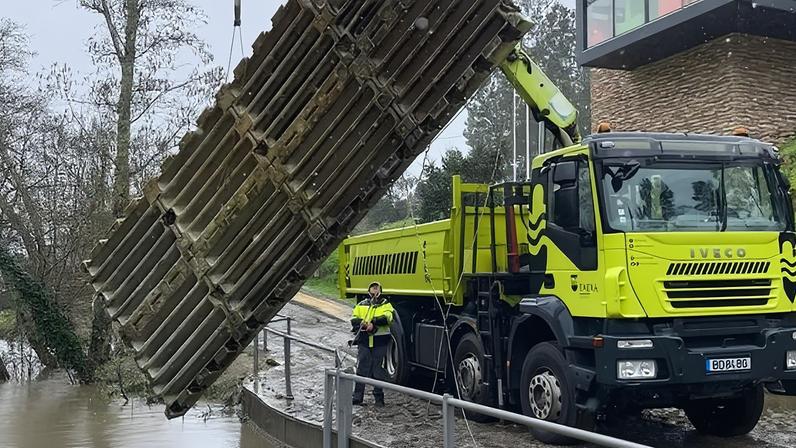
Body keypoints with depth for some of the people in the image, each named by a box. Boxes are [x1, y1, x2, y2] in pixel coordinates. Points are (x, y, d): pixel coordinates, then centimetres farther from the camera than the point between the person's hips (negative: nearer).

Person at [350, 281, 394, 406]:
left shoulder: (386, 304, 9)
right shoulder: (361, 305, 15)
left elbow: (387, 318, -10)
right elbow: (354, 319, 4)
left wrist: (374, 323, -25)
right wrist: (361, 323, -18)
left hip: (380, 341, -1)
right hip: (364, 341, 1)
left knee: (378, 370, 2)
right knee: (362, 368, 0)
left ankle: (379, 397, 11)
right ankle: (357, 396, 6)